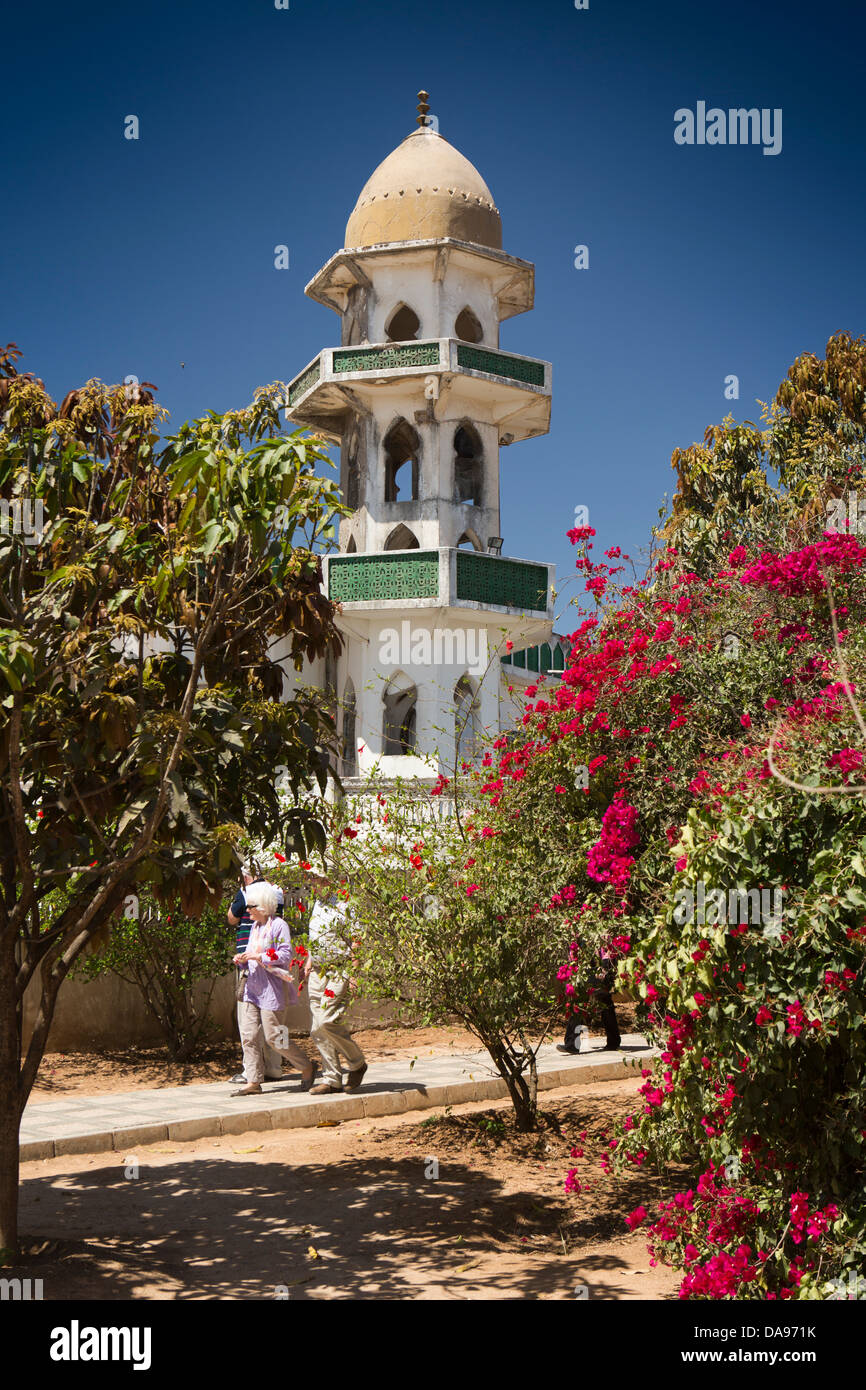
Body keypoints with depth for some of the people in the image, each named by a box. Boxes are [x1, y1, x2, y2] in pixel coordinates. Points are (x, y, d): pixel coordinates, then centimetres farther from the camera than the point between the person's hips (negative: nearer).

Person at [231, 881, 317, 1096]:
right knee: (248, 1034, 1)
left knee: (273, 1035, -6)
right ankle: (253, 1082, 6)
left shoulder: (279, 925, -9)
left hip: (272, 988, -8)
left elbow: (285, 955, -14)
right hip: (253, 987, 8)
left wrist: (258, 956, -19)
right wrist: (243, 960, 2)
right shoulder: (255, 927, 16)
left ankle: (307, 1067, 13)